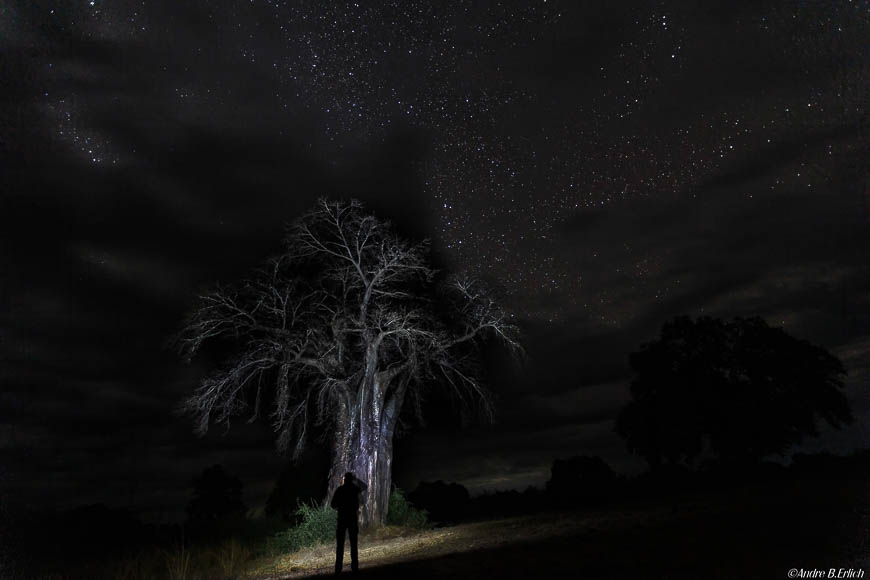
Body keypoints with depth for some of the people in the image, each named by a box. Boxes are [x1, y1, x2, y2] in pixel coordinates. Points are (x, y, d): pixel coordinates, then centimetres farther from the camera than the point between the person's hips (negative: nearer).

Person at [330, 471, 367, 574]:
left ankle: (338, 568, 0)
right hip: (353, 518, 2)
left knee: (340, 544, 3)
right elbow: (365, 487, 24)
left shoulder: (339, 489, -3)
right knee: (353, 544, 9)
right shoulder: (355, 489, 3)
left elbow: (333, 504, -4)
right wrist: (355, 479, 25)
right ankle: (355, 566, 9)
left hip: (342, 518, -2)